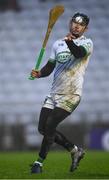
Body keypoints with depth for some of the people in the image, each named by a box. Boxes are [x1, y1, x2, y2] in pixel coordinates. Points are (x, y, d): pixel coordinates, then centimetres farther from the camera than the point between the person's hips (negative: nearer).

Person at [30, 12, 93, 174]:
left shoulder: (86, 43, -4)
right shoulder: (58, 44, 14)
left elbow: (78, 53, -27)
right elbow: (50, 67, 15)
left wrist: (70, 42, -48)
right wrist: (39, 73, -7)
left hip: (71, 95, -7)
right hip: (54, 93, 7)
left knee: (49, 126, -15)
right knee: (43, 128, 6)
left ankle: (39, 163, -3)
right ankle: (75, 151, 20)